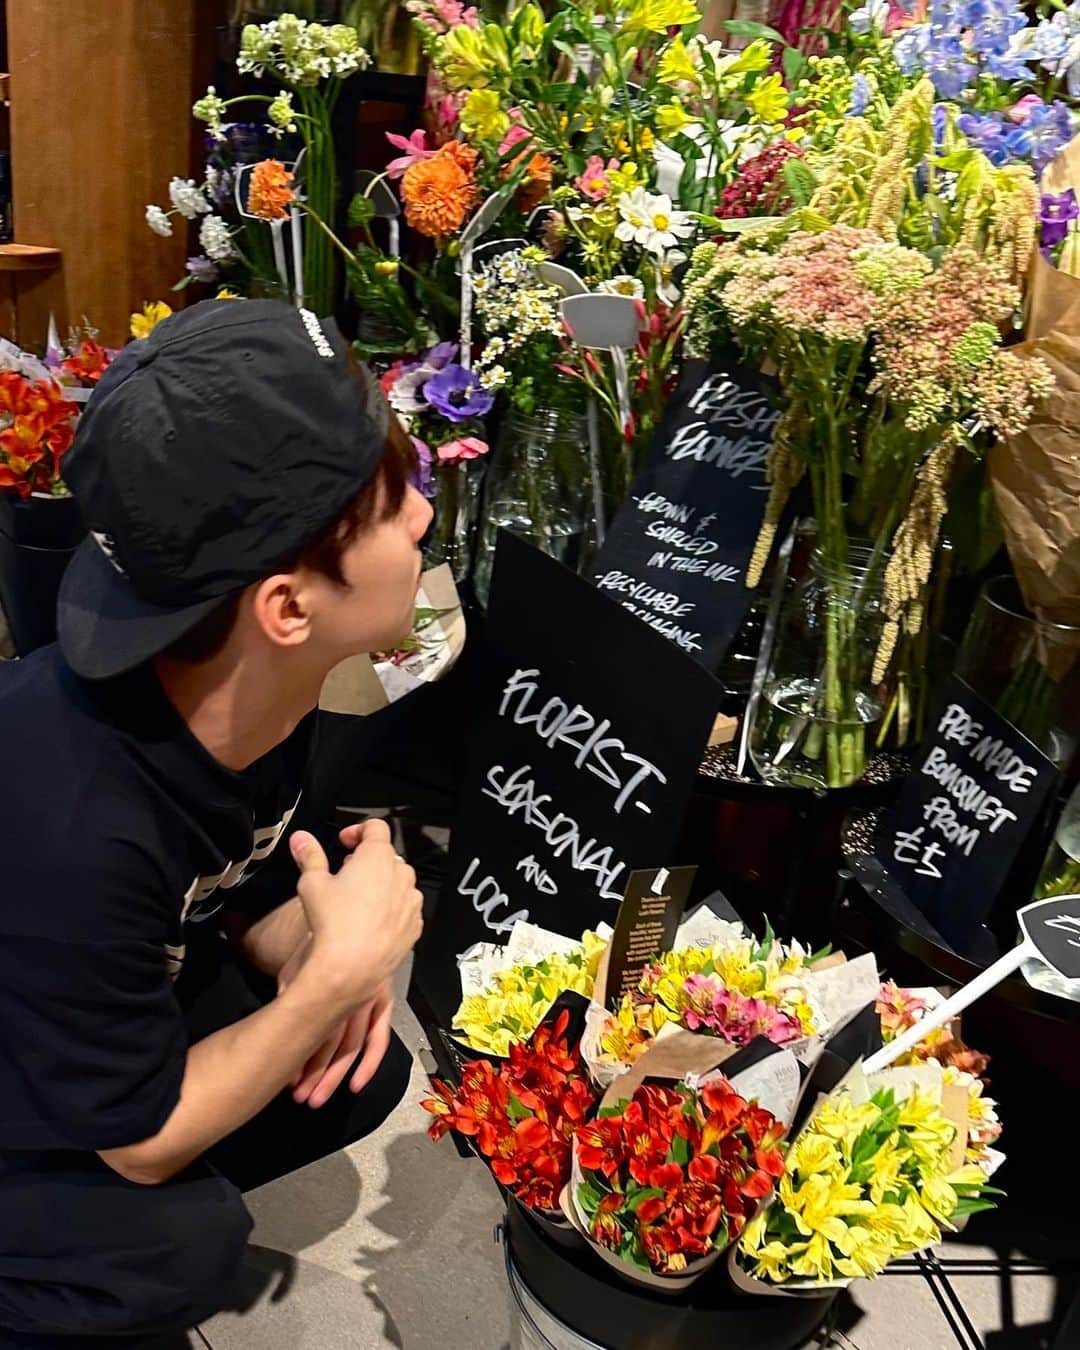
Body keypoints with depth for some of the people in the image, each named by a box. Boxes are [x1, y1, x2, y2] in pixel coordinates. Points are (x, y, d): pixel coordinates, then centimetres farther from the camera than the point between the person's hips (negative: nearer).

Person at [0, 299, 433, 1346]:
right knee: (186, 1246, -27)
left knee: (360, 1075, -6)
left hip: (127, 1001, 7)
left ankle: (117, 1201, 12)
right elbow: (142, 1139, -26)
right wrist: (338, 972, -27)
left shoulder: (262, 688, -18)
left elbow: (218, 890, 1)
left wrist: (314, 958, -18)